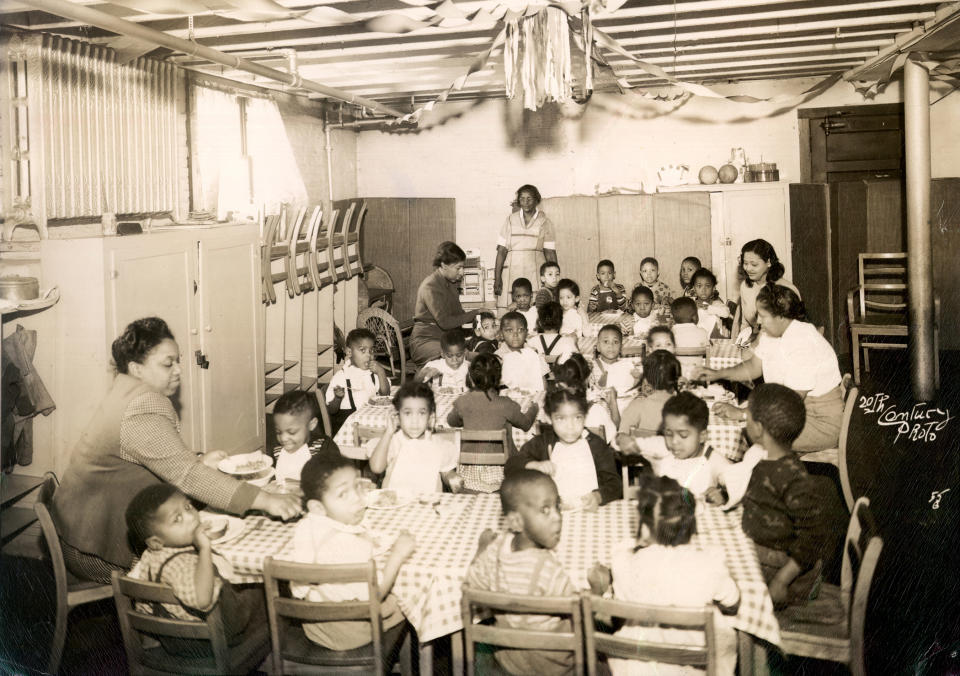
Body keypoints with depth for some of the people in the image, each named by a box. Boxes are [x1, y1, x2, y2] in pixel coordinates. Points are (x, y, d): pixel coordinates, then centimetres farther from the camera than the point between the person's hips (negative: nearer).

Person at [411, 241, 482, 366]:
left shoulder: (451, 283, 13)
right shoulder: (430, 287, -16)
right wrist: (474, 313, -16)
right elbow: (445, 322, -23)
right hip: (425, 341, -8)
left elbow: (457, 315, 13)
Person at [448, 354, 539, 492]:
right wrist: (533, 407, 28)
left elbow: (452, 421, 16)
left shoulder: (462, 402, -6)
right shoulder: (505, 404, -12)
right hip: (498, 469, -2)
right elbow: (526, 423, 7)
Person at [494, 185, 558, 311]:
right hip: (513, 272, 1)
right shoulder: (511, 220, 10)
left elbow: (550, 254, 5)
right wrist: (497, 278, -1)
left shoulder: (544, 222, 8)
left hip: (536, 274, -1)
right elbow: (501, 250, 6)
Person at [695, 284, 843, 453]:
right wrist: (718, 373, 2)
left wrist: (743, 414, -30)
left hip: (822, 423, -9)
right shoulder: (771, 333, 1)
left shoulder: (803, 345, -29)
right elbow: (754, 367, 16)